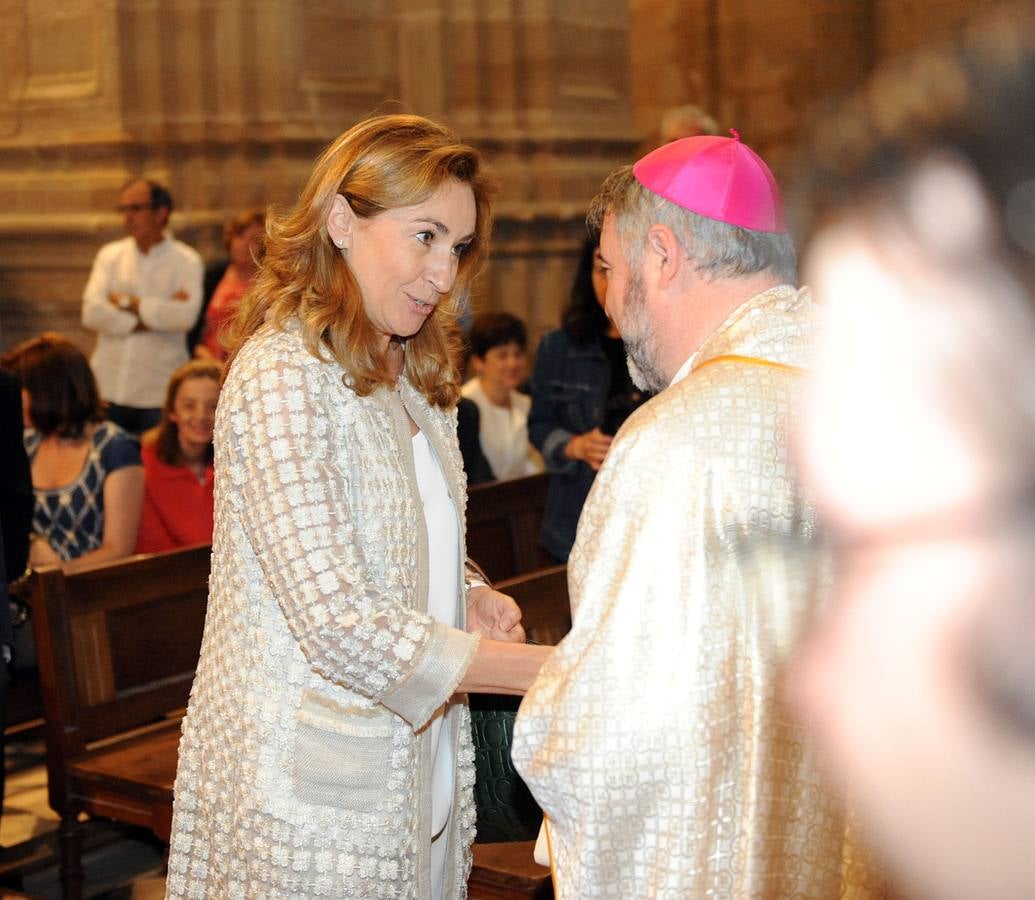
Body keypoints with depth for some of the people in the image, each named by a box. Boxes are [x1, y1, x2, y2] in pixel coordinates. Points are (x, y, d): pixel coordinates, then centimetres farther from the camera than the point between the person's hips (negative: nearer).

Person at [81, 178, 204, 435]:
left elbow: (186, 315, -18)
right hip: (108, 388, 3)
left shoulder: (186, 261, 0)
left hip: (160, 393, -3)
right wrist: (155, 317, -11)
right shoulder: (110, 255, 9)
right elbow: (92, 314, -5)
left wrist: (127, 303, -9)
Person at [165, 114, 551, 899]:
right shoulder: (280, 375, -18)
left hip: (414, 765, 8)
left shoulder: (412, 376, 11)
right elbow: (340, 623, -25)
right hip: (311, 795, -8)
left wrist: (469, 595, -3)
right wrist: (545, 670, -23)